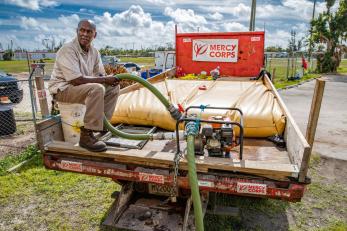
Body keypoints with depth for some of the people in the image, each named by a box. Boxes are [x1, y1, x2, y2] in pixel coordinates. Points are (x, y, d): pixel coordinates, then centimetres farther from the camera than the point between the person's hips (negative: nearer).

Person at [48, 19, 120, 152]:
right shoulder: (68, 50, -21)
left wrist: (110, 79, -16)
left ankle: (102, 123, 4)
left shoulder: (94, 51, 4)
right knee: (97, 89, -33)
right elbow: (76, 80, -29)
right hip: (62, 88, -8)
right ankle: (86, 136, -28)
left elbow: (100, 75, 8)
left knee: (113, 86, 1)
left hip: (83, 87, 8)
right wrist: (104, 80, -24)